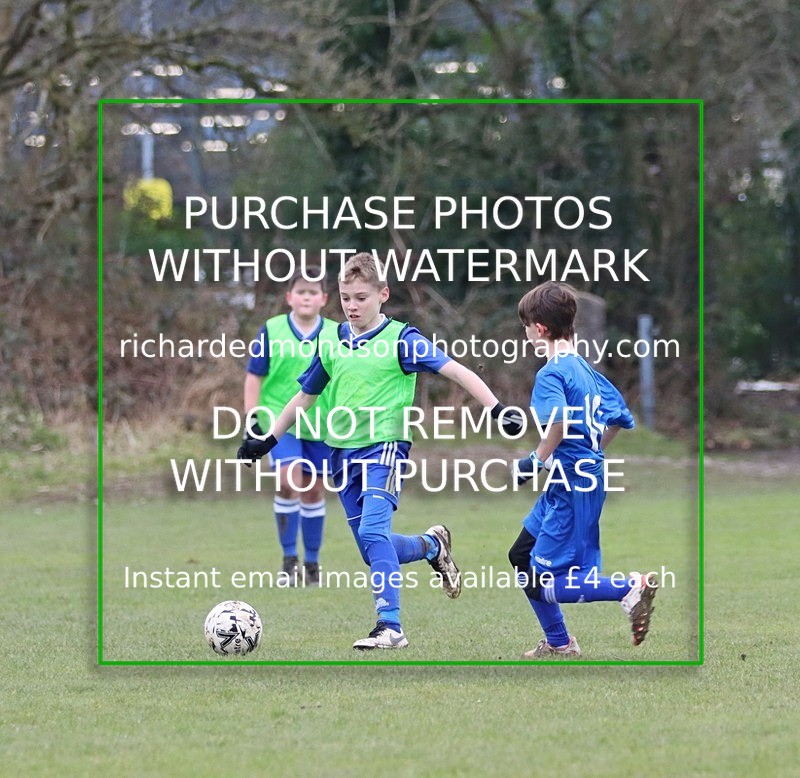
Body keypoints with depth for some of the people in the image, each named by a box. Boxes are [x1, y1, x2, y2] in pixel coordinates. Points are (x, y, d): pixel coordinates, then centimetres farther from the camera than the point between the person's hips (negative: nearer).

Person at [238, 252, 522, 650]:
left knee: (373, 531, -24)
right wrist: (268, 440, 21)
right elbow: (305, 396, 21)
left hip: (384, 446, -6)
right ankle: (431, 545, 36)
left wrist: (497, 409, -20)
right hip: (343, 452, 6)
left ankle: (390, 627, -23)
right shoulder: (333, 344, 9)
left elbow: (456, 371, -11)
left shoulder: (401, 339, -6)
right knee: (374, 552, 6)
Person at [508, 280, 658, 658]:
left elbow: (559, 421, -33)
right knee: (521, 557, 21)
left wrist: (537, 461, -20)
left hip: (571, 488, -10)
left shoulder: (551, 374, -15)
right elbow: (620, 418, 19)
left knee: (544, 583, -8)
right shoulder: (586, 369, 13)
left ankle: (631, 588, -18)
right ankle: (558, 643, 27)